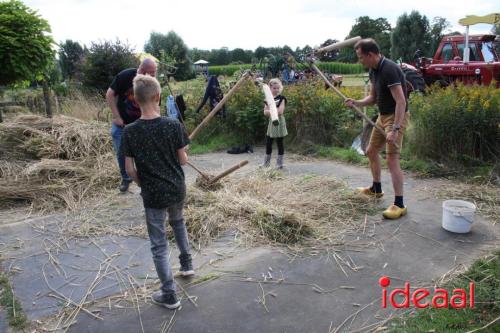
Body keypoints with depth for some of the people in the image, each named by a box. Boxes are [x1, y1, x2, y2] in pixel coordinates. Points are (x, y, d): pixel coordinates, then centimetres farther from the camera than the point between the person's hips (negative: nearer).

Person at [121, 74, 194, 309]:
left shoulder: (130, 131, -11)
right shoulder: (173, 125, -11)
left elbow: (129, 169, -7)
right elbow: (183, 160, -5)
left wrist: (143, 184, 11)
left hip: (153, 194, -2)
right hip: (177, 189, 2)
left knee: (159, 244, 10)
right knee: (178, 222, 33)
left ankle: (169, 295, 18)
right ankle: (187, 263, 42)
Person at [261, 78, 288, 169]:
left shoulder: (281, 98, -6)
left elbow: (280, 111, -17)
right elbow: (265, 112, -1)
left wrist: (270, 111, -12)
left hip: (279, 122, -5)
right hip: (271, 122, 5)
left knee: (279, 142, 0)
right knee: (268, 142, 9)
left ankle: (279, 162, 9)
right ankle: (266, 162, 21)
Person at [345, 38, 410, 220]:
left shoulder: (389, 69, -24)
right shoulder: (374, 70, 6)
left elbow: (401, 101, -29)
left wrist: (395, 129, -33)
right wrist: (356, 103, -3)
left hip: (396, 117, -10)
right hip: (382, 116, 10)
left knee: (392, 159, -14)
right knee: (371, 151, 19)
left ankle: (399, 204, -8)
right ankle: (376, 189, 37)